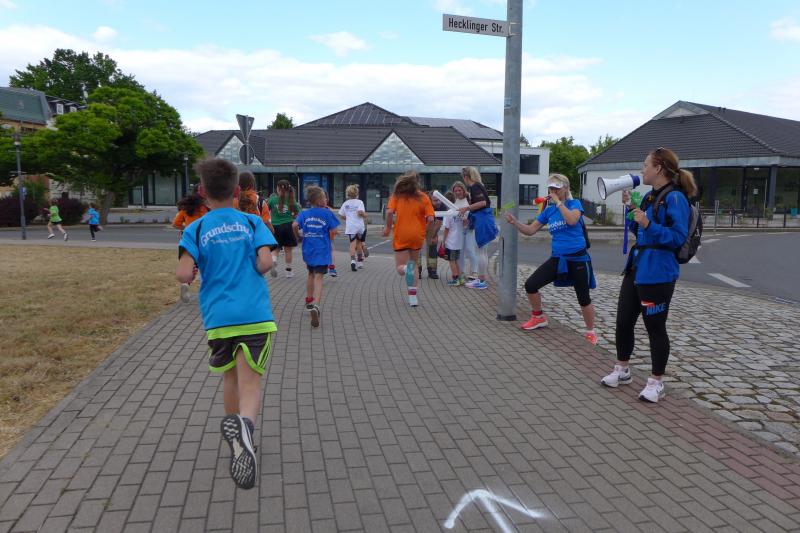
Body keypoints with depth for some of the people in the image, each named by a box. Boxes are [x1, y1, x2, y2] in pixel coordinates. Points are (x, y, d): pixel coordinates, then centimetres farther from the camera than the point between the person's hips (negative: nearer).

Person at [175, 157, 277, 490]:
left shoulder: (196, 229, 4)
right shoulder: (252, 222, 5)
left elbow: (183, 275, -8)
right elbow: (265, 263, -7)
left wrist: (194, 273, 14)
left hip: (218, 317, 1)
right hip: (256, 315, -1)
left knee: (230, 377, 22)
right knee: (250, 382, -3)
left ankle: (238, 441, 34)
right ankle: (244, 423, -35)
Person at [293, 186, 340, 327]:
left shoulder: (304, 213, 2)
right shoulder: (327, 213, -6)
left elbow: (294, 225, -12)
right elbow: (333, 231, -6)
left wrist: (297, 237, 6)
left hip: (308, 250, 4)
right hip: (322, 251, -4)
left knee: (311, 274, 25)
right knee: (319, 278, -8)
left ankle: (309, 301, 37)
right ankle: (315, 306, -25)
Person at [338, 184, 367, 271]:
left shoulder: (345, 203, 7)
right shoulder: (359, 202, -2)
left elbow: (341, 215, 8)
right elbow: (360, 212, -17)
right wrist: (365, 215, 3)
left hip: (350, 226, 0)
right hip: (360, 226, 0)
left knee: (353, 244, -6)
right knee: (359, 243, 17)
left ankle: (353, 260, -30)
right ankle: (360, 262, 27)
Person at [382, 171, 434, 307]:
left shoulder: (397, 195, -2)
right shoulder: (424, 197, -1)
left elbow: (389, 212, -15)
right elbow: (430, 219, -8)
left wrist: (388, 227, 1)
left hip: (401, 236, -1)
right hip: (417, 236, 1)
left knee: (400, 268, 7)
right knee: (414, 264, 19)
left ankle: (407, 269, -31)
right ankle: (413, 297, 12)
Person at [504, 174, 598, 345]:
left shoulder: (574, 203, -5)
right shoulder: (549, 210, 7)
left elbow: (572, 220, -27)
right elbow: (530, 230, 5)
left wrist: (558, 202, -19)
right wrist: (514, 221, -11)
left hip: (578, 259, -5)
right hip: (557, 258, 5)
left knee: (583, 298, 3)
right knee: (530, 285, -4)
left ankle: (590, 332, 24)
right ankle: (538, 317, 19)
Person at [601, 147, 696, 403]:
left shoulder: (674, 198, -14)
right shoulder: (649, 197, 12)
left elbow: (678, 238, -20)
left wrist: (648, 224, -27)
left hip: (657, 274, -9)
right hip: (635, 268, 9)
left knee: (655, 327, 4)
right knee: (623, 321, 15)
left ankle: (656, 382, 19)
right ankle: (622, 370, 32)